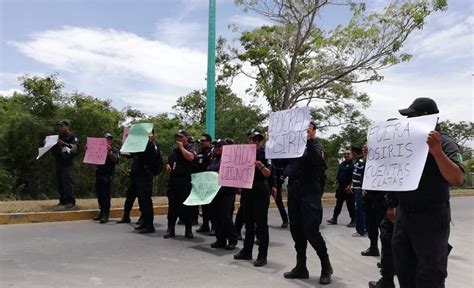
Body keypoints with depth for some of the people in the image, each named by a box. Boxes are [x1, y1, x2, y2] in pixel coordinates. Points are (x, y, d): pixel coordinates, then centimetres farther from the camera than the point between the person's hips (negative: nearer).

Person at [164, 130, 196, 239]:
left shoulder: (191, 148, 1)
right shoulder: (174, 150, 19)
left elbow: (190, 157, -21)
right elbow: (169, 162, 29)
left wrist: (181, 147, -10)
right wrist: (167, 166, 6)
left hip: (185, 182, -6)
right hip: (173, 181, 6)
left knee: (187, 206, 0)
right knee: (172, 205, 7)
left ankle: (188, 230, 10)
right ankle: (170, 229, 15)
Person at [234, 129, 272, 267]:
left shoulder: (265, 153, -4)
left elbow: (268, 173, -13)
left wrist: (261, 166, -31)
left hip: (260, 192, -5)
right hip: (246, 190, 5)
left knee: (261, 224, -2)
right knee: (248, 223, 14)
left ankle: (262, 256, 4)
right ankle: (246, 251, 25)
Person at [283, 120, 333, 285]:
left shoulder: (316, 146, 0)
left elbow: (318, 161, -20)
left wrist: (309, 140, -25)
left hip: (309, 192, -5)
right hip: (293, 191, 6)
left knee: (311, 231, -8)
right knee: (296, 230, 8)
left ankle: (326, 266, 12)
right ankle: (301, 267, 20)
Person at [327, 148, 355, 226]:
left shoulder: (353, 164, -9)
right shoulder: (342, 163, 16)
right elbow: (338, 175, 21)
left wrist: (350, 186, -20)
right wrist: (336, 184, 17)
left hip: (348, 188, -8)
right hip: (340, 187, 8)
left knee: (350, 205, -1)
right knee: (338, 203, 11)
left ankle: (353, 220, 9)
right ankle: (334, 219, 17)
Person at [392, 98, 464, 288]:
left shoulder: (444, 143, -12)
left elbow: (457, 179, -23)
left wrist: (437, 152, -34)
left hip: (431, 218, -6)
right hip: (403, 215, 6)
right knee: (404, 271, 18)